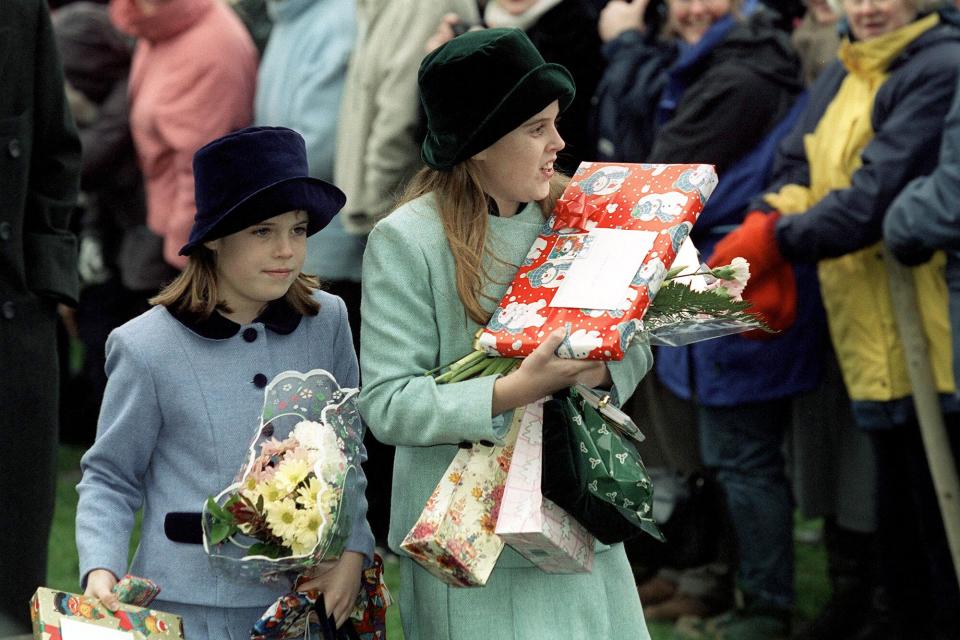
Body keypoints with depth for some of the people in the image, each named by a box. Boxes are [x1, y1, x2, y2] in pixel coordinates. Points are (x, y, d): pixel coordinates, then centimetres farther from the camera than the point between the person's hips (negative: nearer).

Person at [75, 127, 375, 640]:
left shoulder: (327, 322, 0)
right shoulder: (148, 348, -9)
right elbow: (109, 478, 0)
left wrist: (353, 551, -3)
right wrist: (100, 569, -15)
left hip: (308, 599, 3)